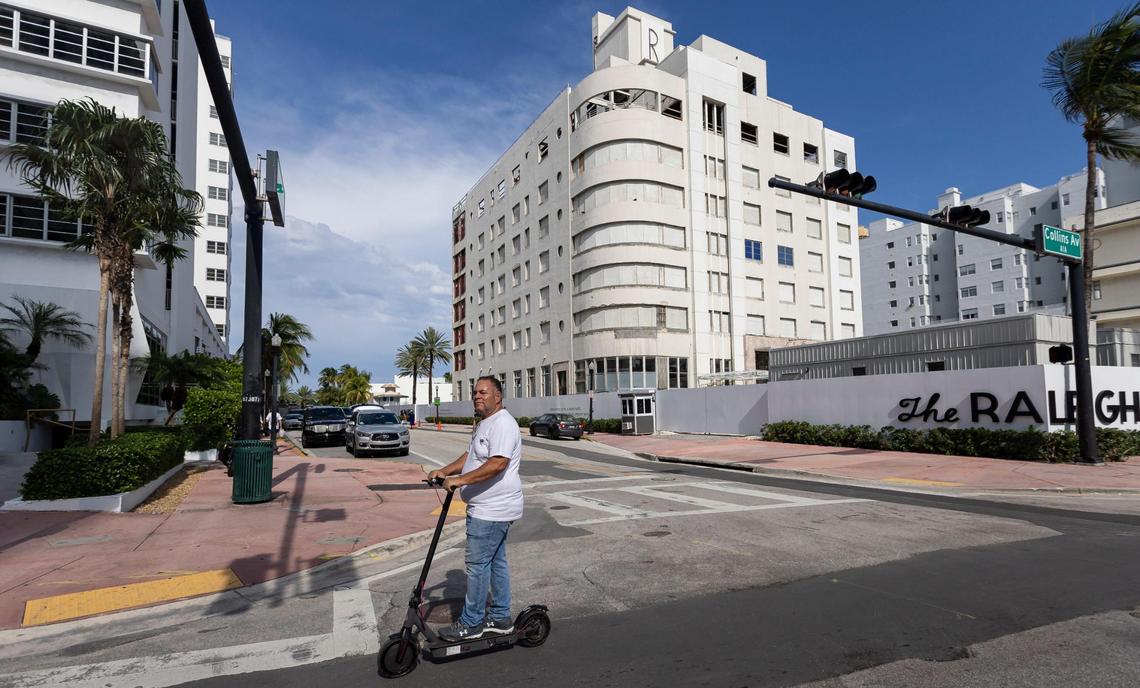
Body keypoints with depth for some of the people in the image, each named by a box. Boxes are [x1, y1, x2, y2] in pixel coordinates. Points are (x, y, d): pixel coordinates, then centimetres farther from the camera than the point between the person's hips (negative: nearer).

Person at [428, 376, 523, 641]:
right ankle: (500, 618, 28)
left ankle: (471, 624, 12)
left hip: (492, 510, -10)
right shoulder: (485, 423, 16)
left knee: (477, 564, -1)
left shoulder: (502, 423, -19)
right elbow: (470, 455, 22)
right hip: (490, 508, 10)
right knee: (495, 562, 16)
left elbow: (498, 464, -30)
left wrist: (460, 480, -28)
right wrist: (445, 471, 9)